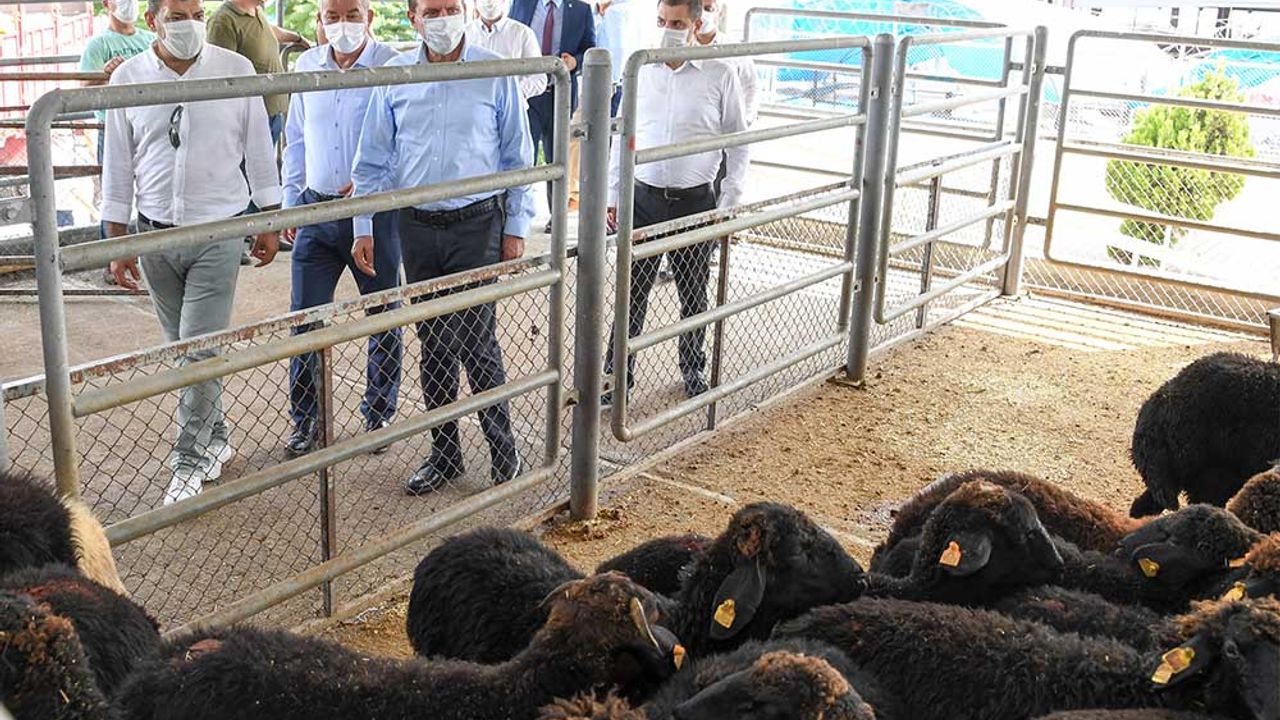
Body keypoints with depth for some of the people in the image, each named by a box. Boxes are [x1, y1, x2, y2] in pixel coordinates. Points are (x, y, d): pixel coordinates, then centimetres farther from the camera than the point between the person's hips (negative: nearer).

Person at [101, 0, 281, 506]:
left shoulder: (235, 70, -3)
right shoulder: (128, 78, 0)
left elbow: (258, 148, 4)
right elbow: (118, 165, 5)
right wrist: (117, 243, 4)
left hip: (218, 231, -3)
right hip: (156, 235, 3)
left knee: (201, 349, -7)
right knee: (180, 348, 12)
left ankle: (190, 460, 4)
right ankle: (214, 437, 29)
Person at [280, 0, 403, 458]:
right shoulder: (306, 66, 7)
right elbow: (296, 141, 15)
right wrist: (290, 204, 13)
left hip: (375, 212, -4)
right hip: (317, 210, 4)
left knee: (383, 317, 9)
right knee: (305, 318, 3)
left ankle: (379, 416, 25)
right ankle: (306, 420, 16)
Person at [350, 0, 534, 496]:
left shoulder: (495, 74, -3)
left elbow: (517, 156, 2)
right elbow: (373, 160, 8)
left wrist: (517, 226, -1)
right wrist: (363, 228, 4)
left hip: (477, 223, -3)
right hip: (418, 228, 3)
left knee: (476, 340, -5)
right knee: (434, 345, 10)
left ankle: (502, 447, 13)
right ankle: (444, 452, 22)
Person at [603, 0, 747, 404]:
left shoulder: (720, 76, -5)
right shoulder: (640, 71, 2)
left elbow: (738, 142, 0)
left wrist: (730, 202, -4)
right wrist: (613, 195, 7)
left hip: (695, 202, -1)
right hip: (644, 199, 2)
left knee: (694, 295, 13)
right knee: (631, 293, 4)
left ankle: (693, 370, 31)